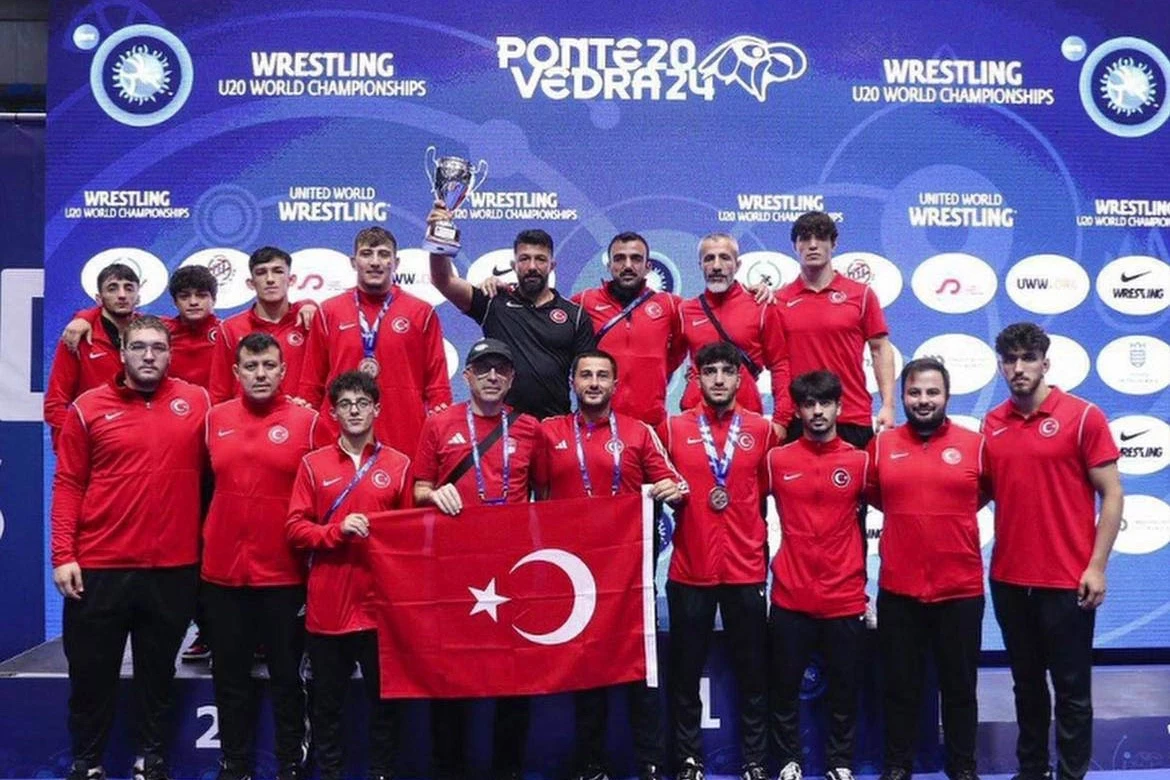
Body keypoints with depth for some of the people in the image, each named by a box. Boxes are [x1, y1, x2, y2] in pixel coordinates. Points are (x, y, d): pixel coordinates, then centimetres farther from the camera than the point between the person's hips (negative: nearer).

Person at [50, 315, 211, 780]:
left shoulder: (198, 403, 2)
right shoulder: (88, 407, -1)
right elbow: (68, 485, -1)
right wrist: (63, 555, -7)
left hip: (174, 567, 1)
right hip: (98, 567, -1)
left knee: (158, 672, 14)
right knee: (91, 672, 9)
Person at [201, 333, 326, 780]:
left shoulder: (308, 422, -5)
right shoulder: (214, 420, 5)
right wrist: (204, 545, 14)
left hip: (286, 574, -3)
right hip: (221, 573, 3)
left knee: (287, 676, 9)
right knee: (230, 676, 13)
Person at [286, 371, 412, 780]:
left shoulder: (399, 465, 3)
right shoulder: (313, 464, 4)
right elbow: (295, 529, 0)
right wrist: (337, 530, -16)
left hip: (382, 603, 0)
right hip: (327, 604, 1)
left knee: (384, 698, 8)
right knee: (326, 702, 11)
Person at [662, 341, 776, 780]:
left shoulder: (761, 430, 3)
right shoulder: (675, 429, 2)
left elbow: (767, 493, 11)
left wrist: (764, 548, 8)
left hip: (747, 568, 0)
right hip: (690, 569, 0)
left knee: (752, 670, 8)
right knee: (686, 671, 7)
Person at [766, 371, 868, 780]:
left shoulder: (860, 460, 1)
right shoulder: (776, 460, 0)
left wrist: (865, 553, 6)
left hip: (845, 597, 0)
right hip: (790, 597, 0)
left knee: (844, 689, 10)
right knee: (785, 687, 8)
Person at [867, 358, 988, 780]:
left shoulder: (974, 444, -2)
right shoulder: (882, 445, 0)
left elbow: (987, 492, 14)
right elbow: (872, 495, 14)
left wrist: (951, 516, 10)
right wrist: (911, 516, 9)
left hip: (961, 590, 0)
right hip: (897, 591, 1)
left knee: (959, 686, 12)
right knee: (900, 686, 12)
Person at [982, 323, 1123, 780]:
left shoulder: (1083, 416, -7)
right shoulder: (992, 424, 6)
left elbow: (1112, 494, -7)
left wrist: (1096, 566, -11)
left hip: (1066, 581, -4)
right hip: (1008, 579, 4)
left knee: (1071, 688, 6)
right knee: (1027, 684, 17)